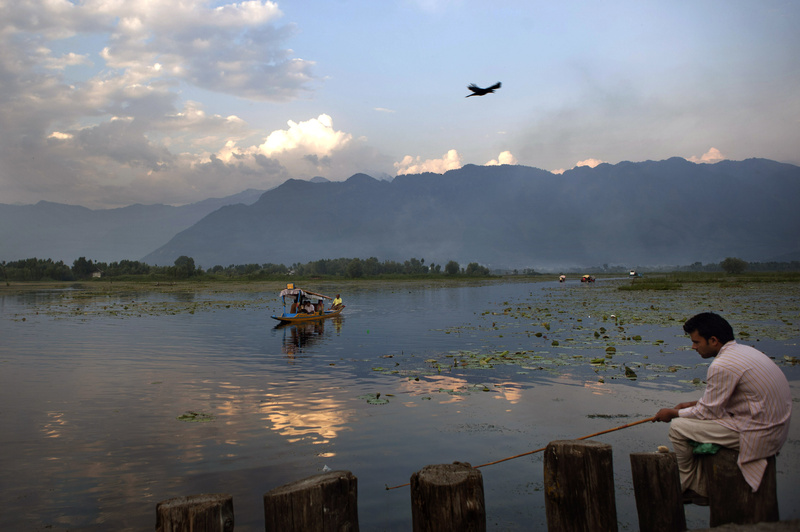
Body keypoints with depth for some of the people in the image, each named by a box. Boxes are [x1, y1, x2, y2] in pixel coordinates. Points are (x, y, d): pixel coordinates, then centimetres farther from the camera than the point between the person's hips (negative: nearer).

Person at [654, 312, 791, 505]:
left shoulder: (722, 366, -21)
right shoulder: (742, 350, 9)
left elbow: (709, 412, -12)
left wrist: (673, 413, 2)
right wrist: (694, 404, 17)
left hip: (758, 434, -10)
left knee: (678, 427, -5)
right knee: (696, 423, 21)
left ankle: (687, 485, 19)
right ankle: (701, 490, 26)